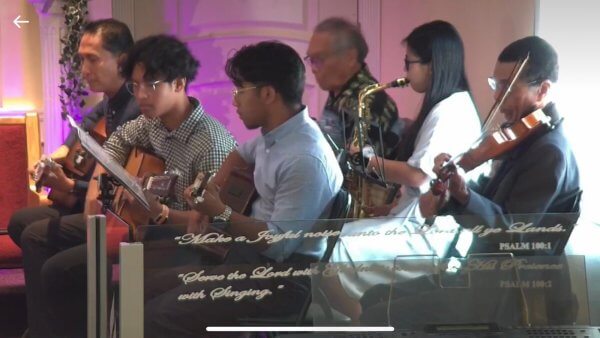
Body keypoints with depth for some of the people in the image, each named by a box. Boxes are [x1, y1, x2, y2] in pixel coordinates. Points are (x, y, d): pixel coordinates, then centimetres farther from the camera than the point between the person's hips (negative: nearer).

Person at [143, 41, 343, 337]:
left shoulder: (305, 159, -25)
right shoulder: (274, 132, 3)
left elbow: (279, 245, -26)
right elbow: (242, 155, 27)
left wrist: (221, 213, -18)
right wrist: (210, 195, 13)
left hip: (284, 276, -9)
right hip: (254, 251, 9)